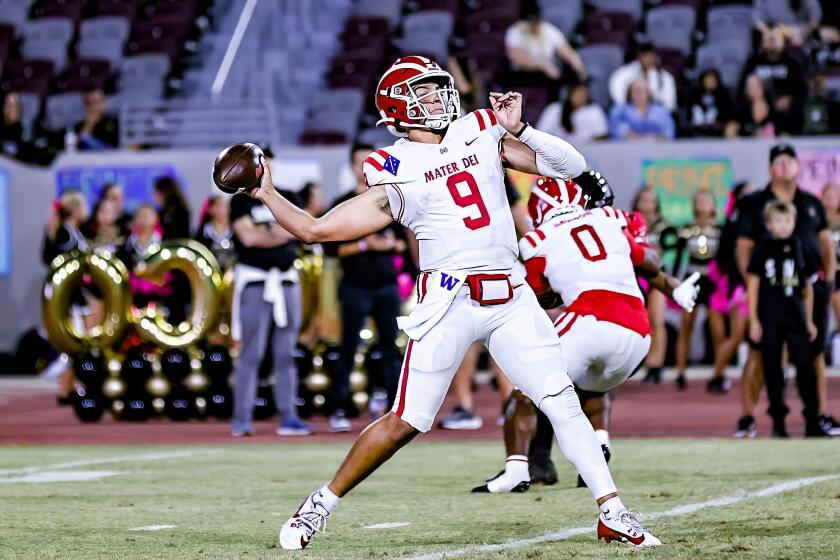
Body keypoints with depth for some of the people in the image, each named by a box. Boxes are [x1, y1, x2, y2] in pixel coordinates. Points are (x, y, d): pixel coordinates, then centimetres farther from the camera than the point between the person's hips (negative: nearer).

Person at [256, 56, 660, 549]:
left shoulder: (482, 133, 12)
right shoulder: (395, 173, 2)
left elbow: (572, 166, 11)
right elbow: (316, 230, 3)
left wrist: (519, 129, -1)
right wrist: (267, 195, -2)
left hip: (512, 299, 3)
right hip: (449, 300, -3)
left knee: (564, 403, -2)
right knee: (405, 422, -4)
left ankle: (613, 513, 4)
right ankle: (321, 504, 11)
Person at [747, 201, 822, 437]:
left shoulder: (799, 249, 7)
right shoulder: (763, 248, -1)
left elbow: (807, 288, 12)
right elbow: (753, 285, 0)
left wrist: (809, 321, 11)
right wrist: (753, 320, -4)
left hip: (796, 318, 2)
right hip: (770, 320, -2)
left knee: (805, 367, -2)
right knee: (773, 371, 2)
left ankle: (812, 421, 2)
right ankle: (778, 421, 9)